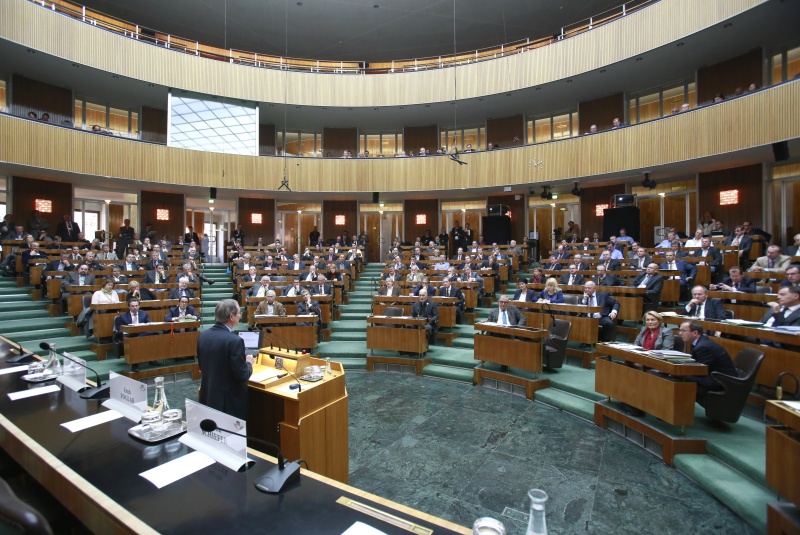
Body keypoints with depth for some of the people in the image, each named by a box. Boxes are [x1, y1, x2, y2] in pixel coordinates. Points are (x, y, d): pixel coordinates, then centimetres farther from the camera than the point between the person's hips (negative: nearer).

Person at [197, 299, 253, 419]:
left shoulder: (203, 335, -2)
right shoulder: (235, 341, -25)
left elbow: (202, 367, 11)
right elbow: (242, 376, -21)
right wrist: (249, 363, -1)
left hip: (207, 397, 7)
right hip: (230, 401, -7)